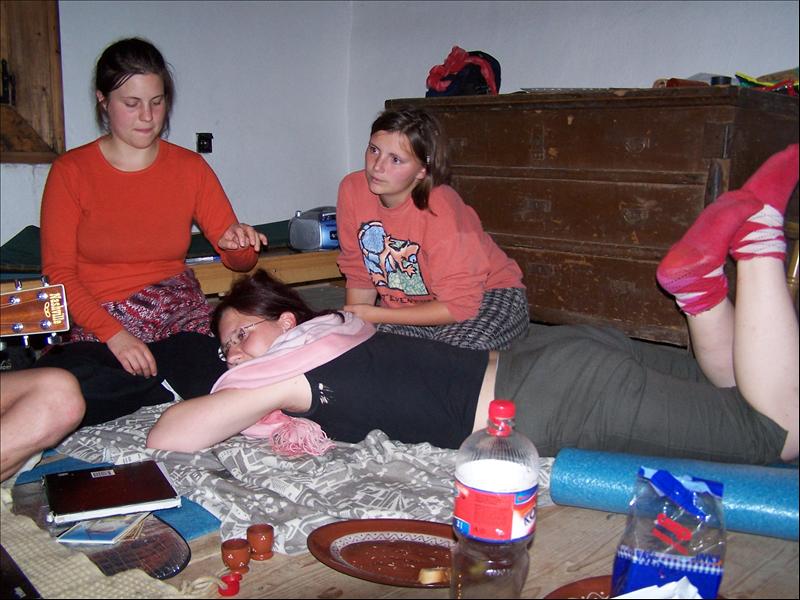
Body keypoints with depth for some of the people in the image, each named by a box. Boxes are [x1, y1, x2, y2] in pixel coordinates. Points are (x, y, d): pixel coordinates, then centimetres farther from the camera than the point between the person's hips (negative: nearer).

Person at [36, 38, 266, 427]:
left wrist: (236, 243, -17)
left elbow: (240, 260, 9)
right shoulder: (70, 171, 1)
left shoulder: (190, 168, 7)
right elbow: (58, 273, -3)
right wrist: (115, 335, -17)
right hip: (98, 328, 0)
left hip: (180, 321, 1)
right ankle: (175, 378, -11)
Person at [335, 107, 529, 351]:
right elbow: (359, 275, 1)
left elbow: (460, 305, -26)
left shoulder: (440, 208, -29)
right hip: (411, 306, 5)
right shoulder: (352, 189, -13)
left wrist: (376, 315, -23)